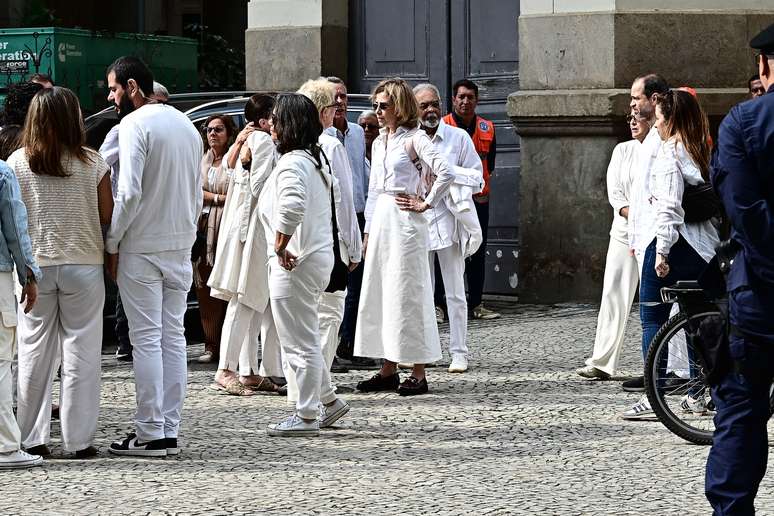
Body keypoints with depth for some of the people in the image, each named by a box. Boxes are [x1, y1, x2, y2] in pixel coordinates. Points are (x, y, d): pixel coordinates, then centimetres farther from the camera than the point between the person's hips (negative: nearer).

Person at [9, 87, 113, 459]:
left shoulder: (17, 162, -3)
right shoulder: (92, 163, -5)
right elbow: (107, 215, -3)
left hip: (35, 264, 1)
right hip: (83, 263, -1)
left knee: (34, 352, 9)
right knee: (81, 352, 4)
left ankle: (32, 438, 9)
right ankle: (79, 439, 4)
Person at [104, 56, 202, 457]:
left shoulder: (135, 124, -11)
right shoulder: (186, 124, 14)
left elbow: (129, 193, -18)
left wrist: (111, 243, -10)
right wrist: (185, 235, 19)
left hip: (142, 247, -7)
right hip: (181, 246, 7)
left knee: (146, 340, -4)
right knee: (173, 337, 9)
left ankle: (150, 434, -4)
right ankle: (170, 431, 10)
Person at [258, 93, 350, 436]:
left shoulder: (292, 163, -18)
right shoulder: (316, 160, 14)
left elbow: (292, 205, -37)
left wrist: (280, 246, -23)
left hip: (294, 263, -10)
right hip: (319, 254, 10)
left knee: (300, 342, -3)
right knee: (305, 339, 21)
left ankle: (306, 417, 2)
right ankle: (329, 401, 25)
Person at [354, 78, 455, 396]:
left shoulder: (414, 139, -8)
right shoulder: (379, 142, 15)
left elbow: (446, 173, -19)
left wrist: (426, 204, -12)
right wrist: (368, 231, 16)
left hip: (405, 221, -8)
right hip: (381, 220, 8)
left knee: (407, 294, -6)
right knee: (378, 294, 7)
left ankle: (418, 374, -2)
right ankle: (388, 370, 14)